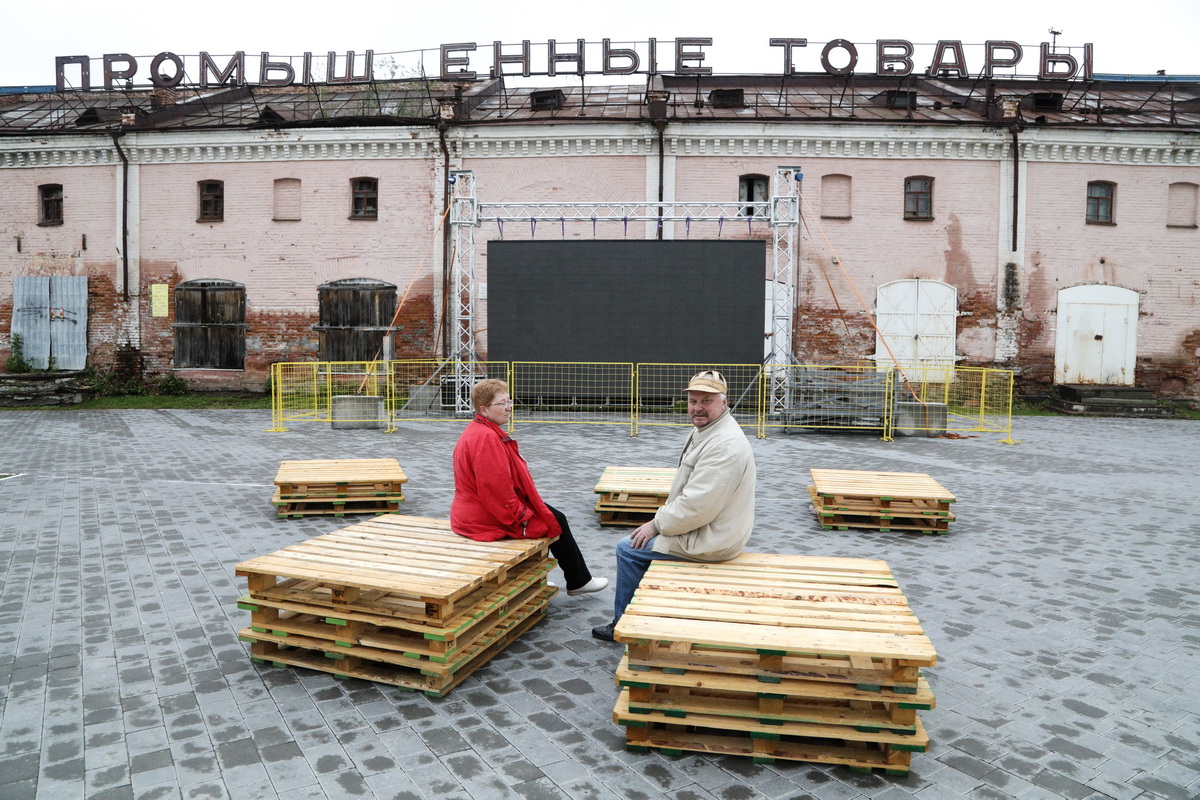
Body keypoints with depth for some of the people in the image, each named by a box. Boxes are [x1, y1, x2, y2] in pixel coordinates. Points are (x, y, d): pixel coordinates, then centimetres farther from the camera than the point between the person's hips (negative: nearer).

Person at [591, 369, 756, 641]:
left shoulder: (724, 445, -27)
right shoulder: (703, 430, 7)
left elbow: (696, 508, -29)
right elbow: (685, 490, 16)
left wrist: (657, 525, -15)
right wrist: (659, 520, 7)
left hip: (709, 542, -10)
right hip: (712, 529, 10)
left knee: (629, 548, -2)